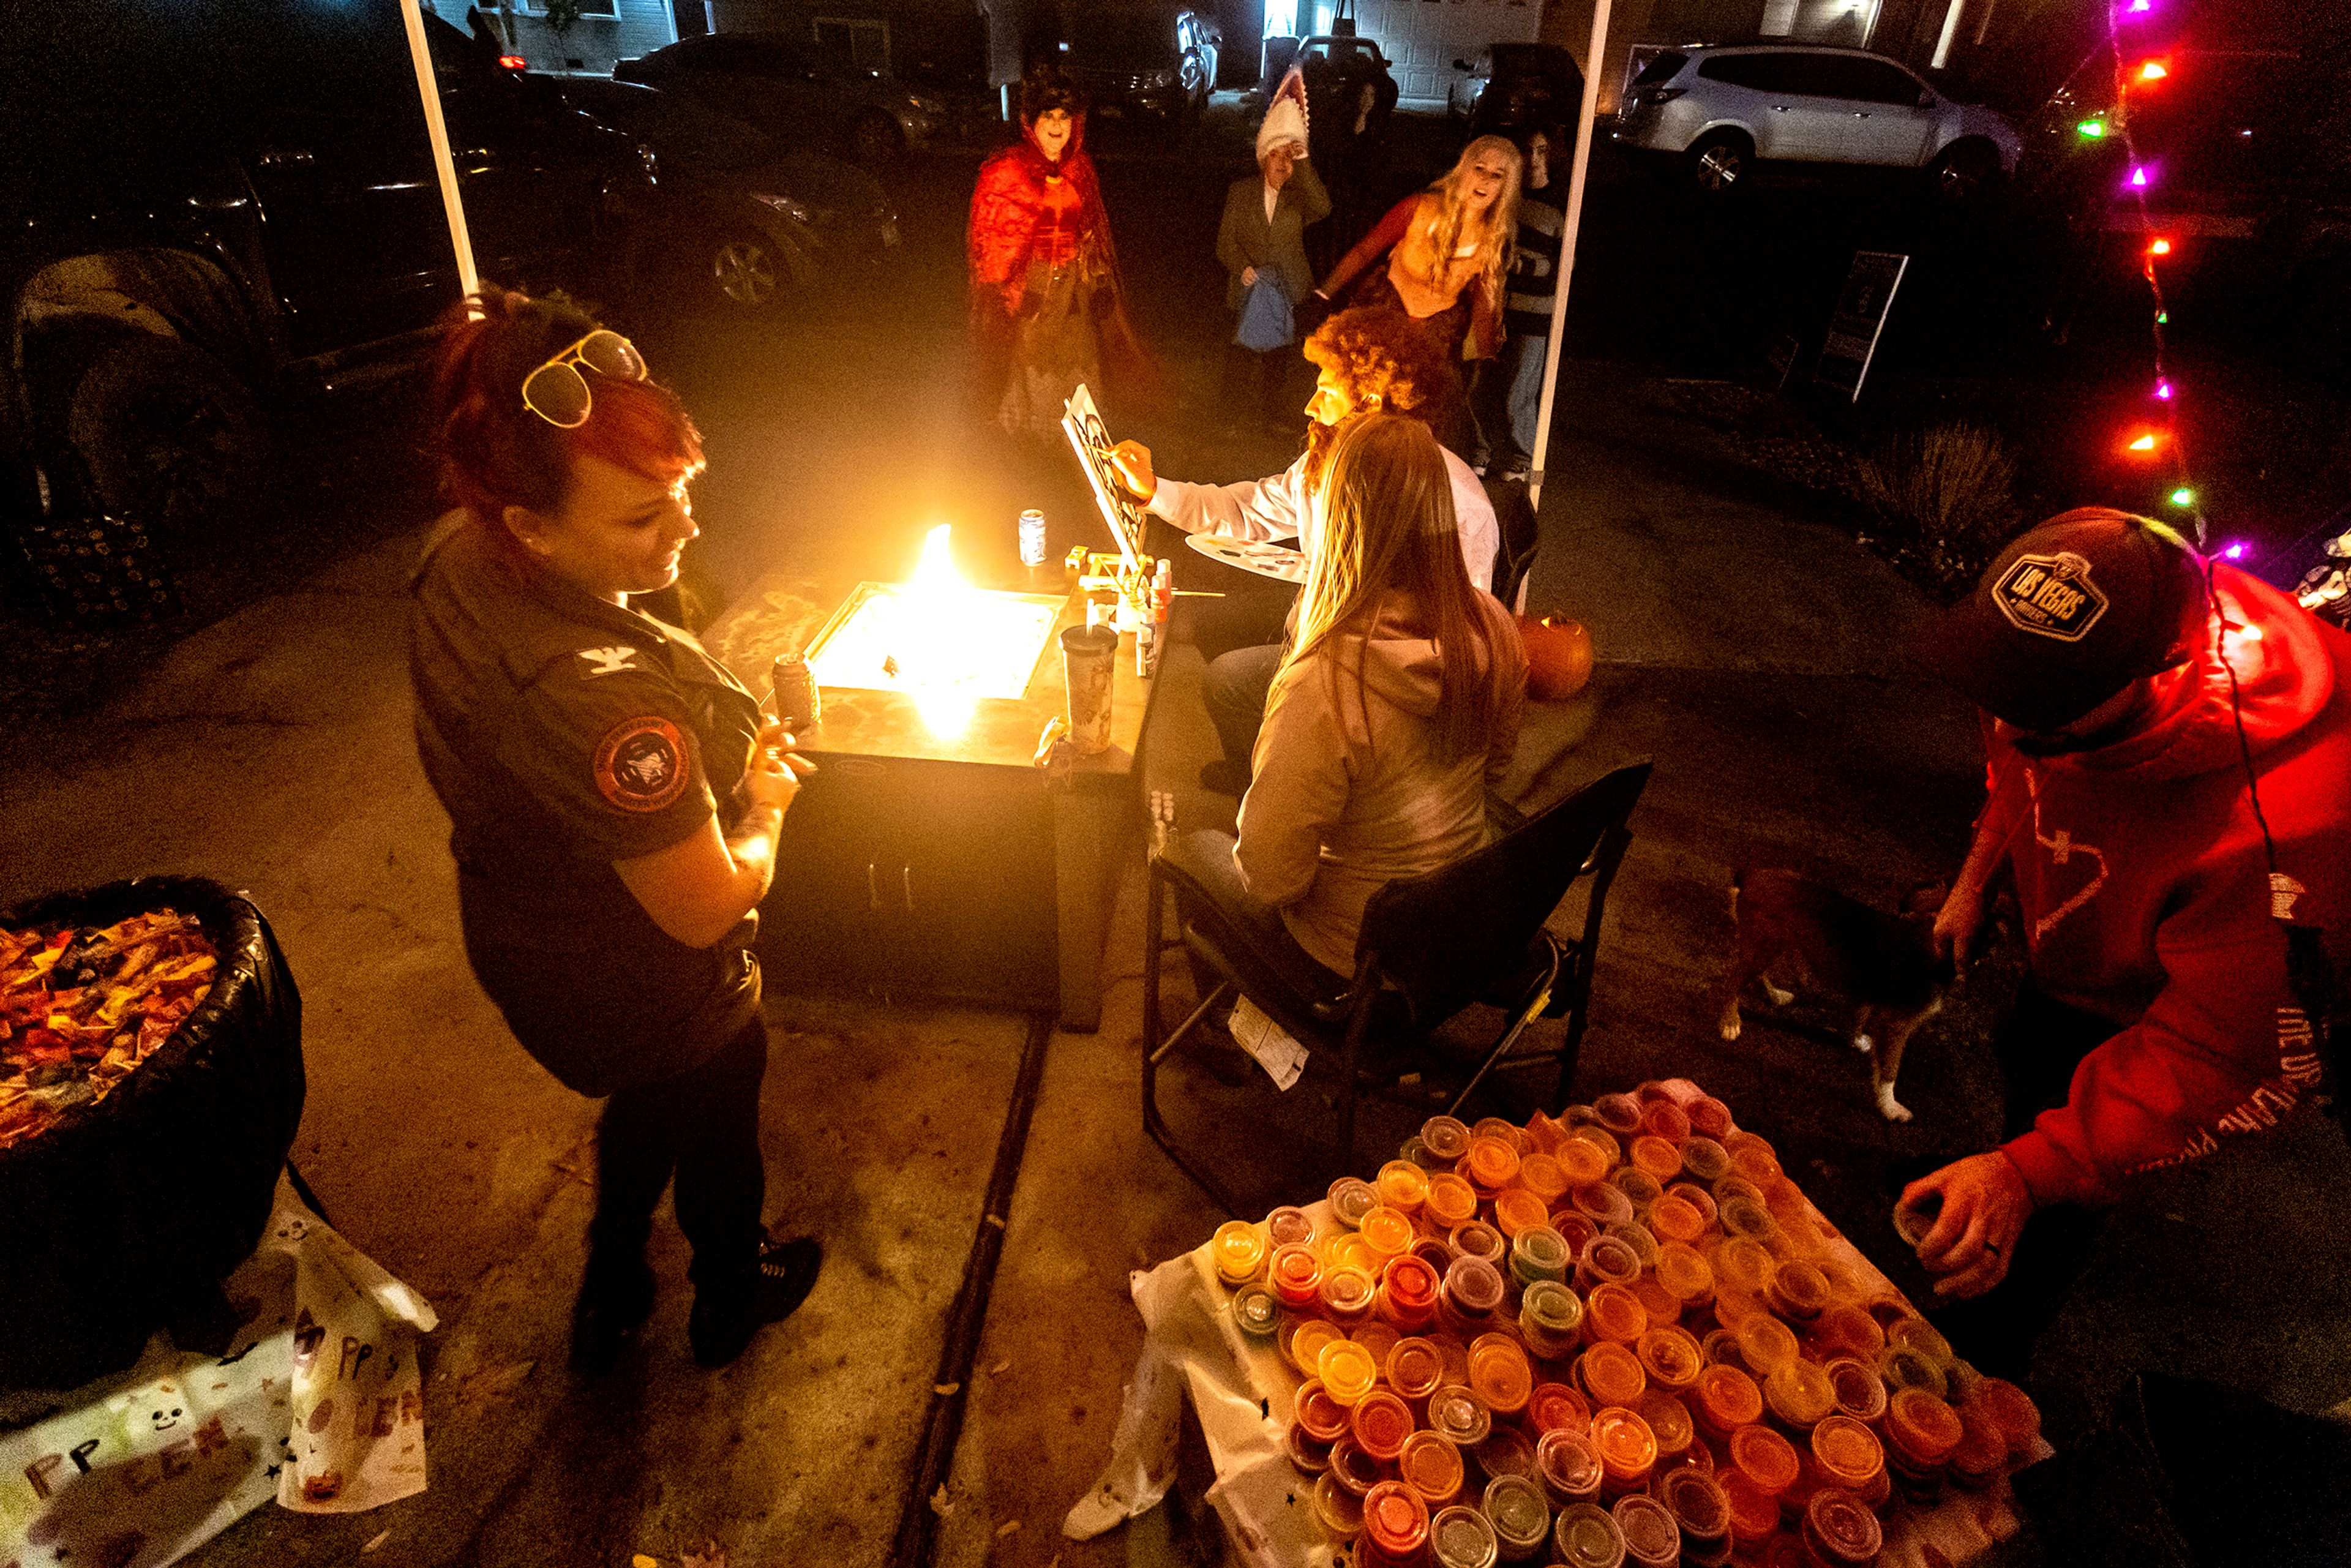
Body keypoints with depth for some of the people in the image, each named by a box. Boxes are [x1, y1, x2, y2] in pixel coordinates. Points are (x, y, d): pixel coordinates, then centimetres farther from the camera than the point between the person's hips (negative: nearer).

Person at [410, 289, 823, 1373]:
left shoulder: (458, 561, -15)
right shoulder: (595, 697, -43)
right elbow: (710, 908, -32)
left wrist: (720, 740, -3)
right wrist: (766, 802, -12)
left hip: (521, 943, 8)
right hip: (645, 994, -7)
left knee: (644, 1110, 35)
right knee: (714, 1144, 25)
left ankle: (609, 1295, 61)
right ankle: (731, 1300, 56)